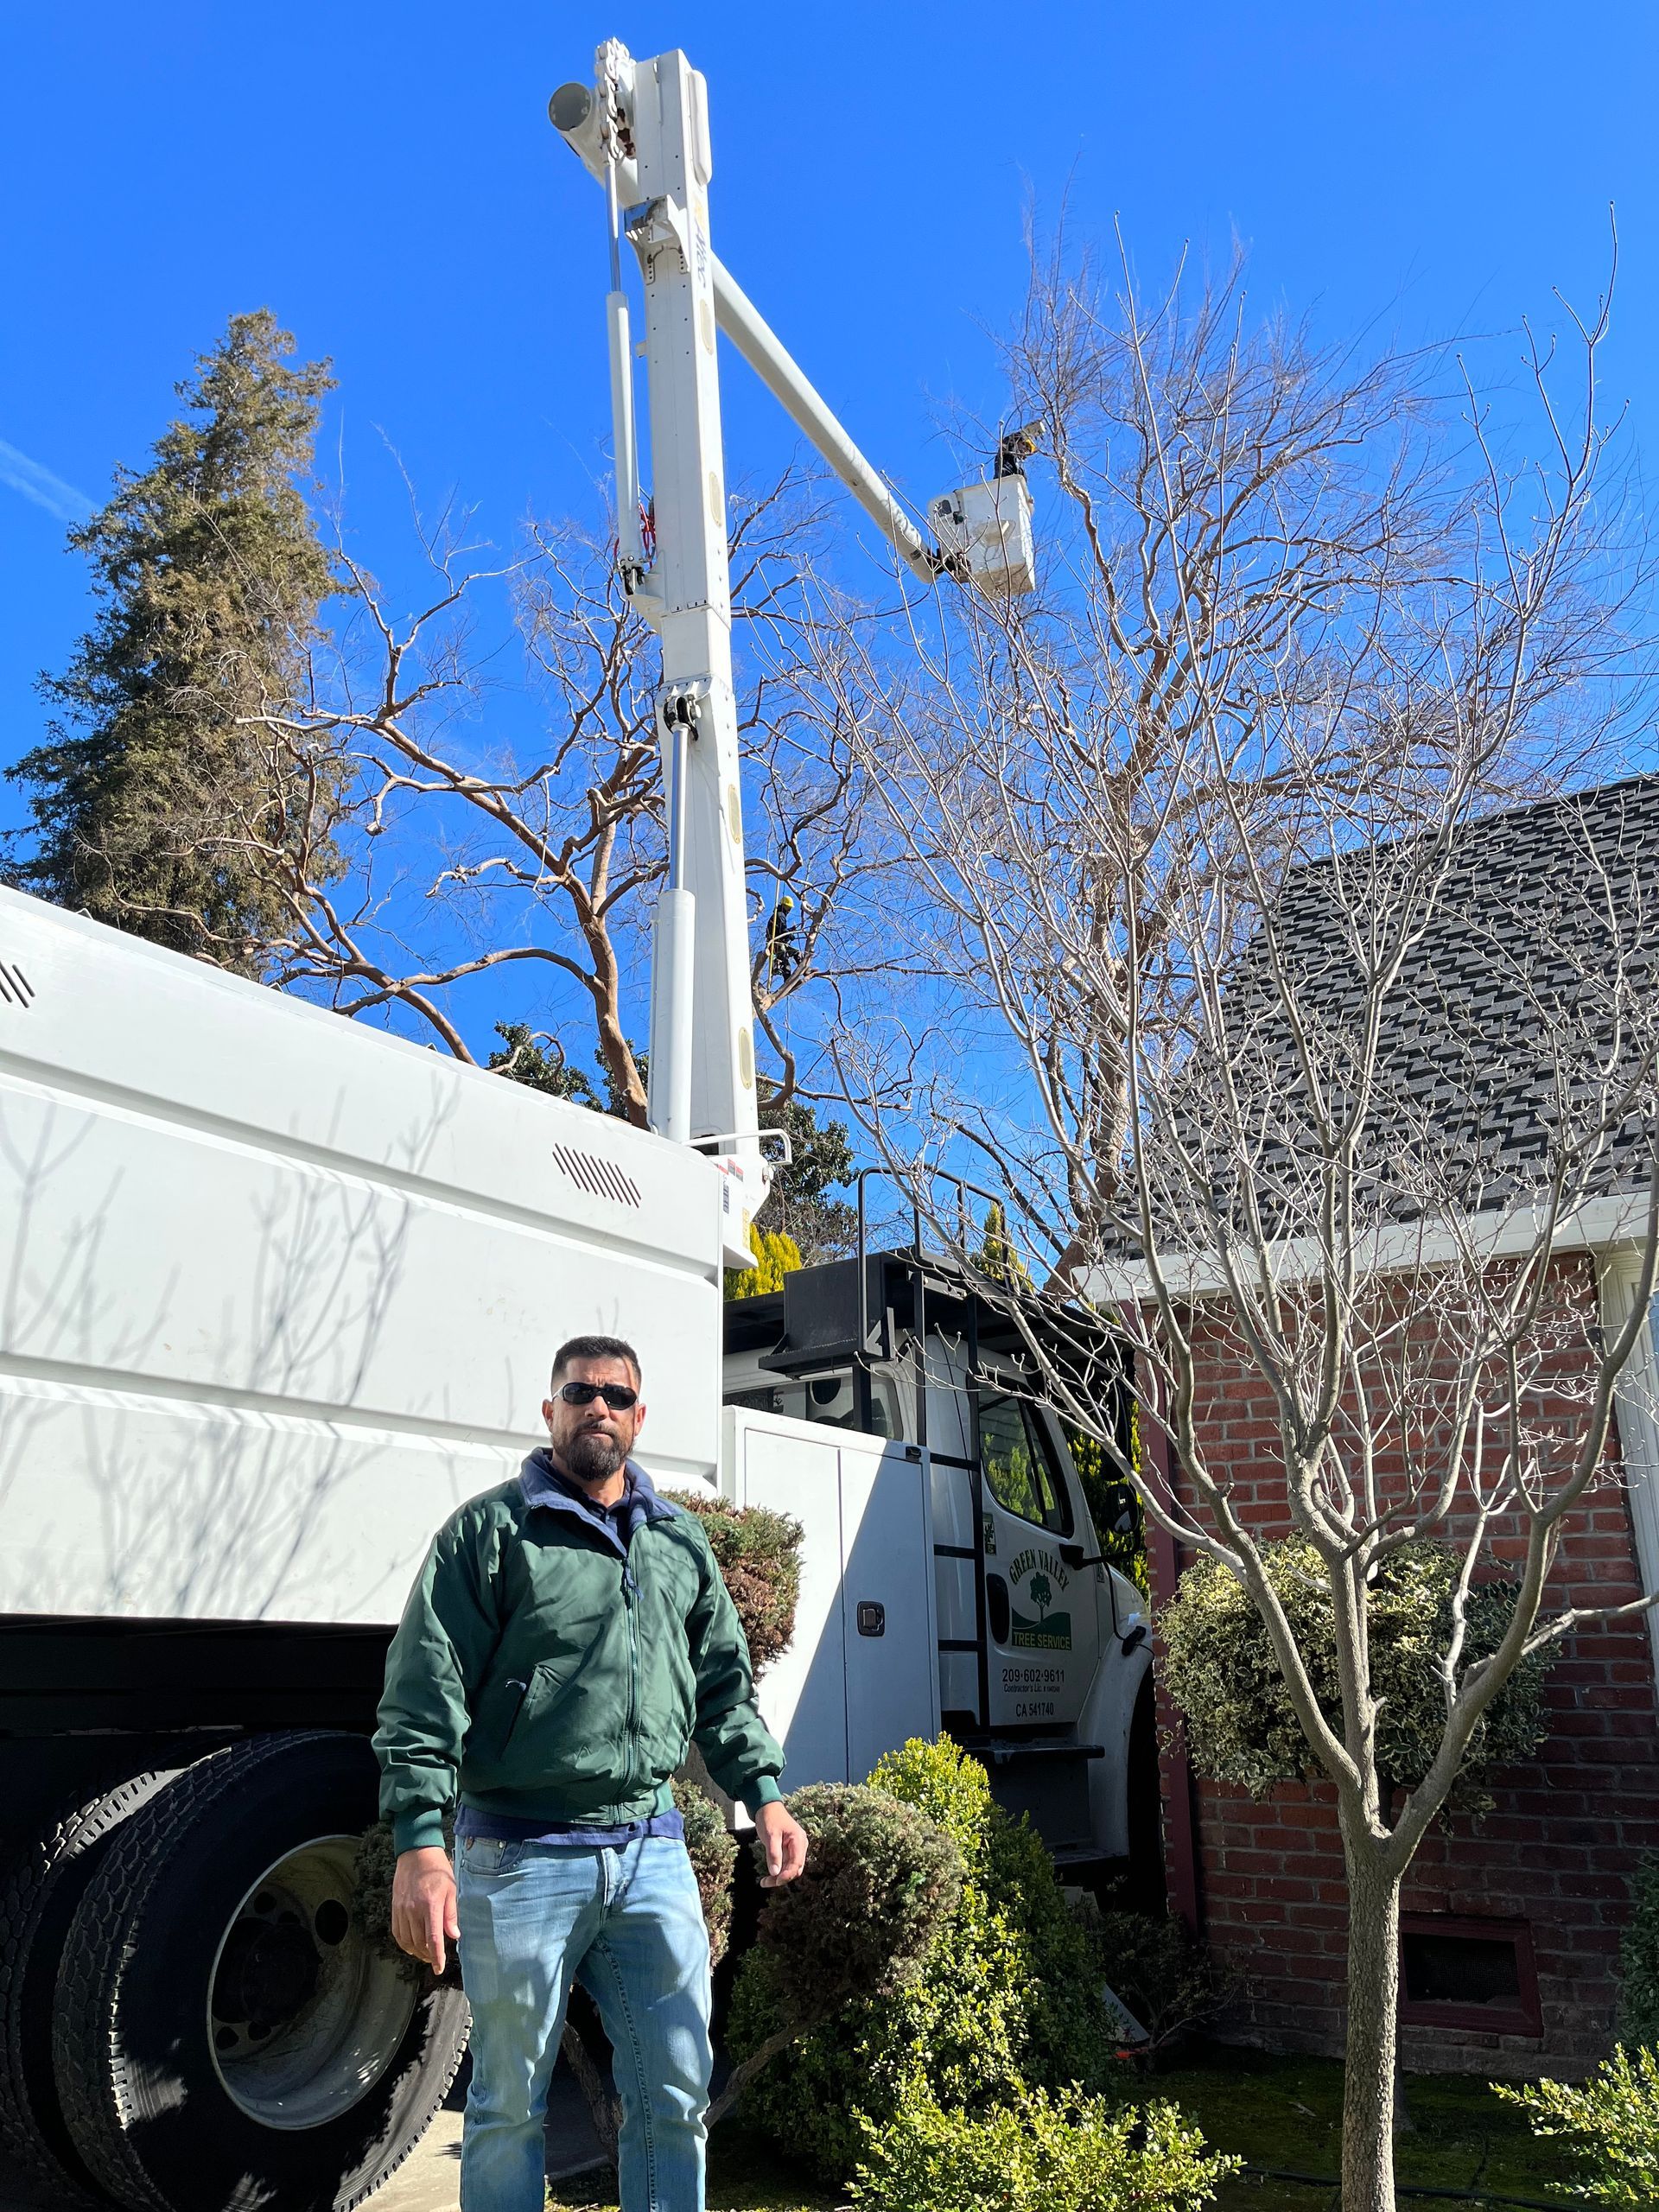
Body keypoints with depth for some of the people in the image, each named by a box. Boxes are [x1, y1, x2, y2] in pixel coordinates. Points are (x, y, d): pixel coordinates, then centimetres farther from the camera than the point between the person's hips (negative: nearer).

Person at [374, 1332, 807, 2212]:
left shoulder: (682, 1542, 11)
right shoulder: (491, 1529, -4)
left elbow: (722, 1684, 18)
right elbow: (425, 1693, -9)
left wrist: (764, 1794, 7)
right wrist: (420, 1843, -16)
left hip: (651, 1849, 4)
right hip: (521, 1856, -4)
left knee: (676, 2093, 10)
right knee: (510, 2104, 9)